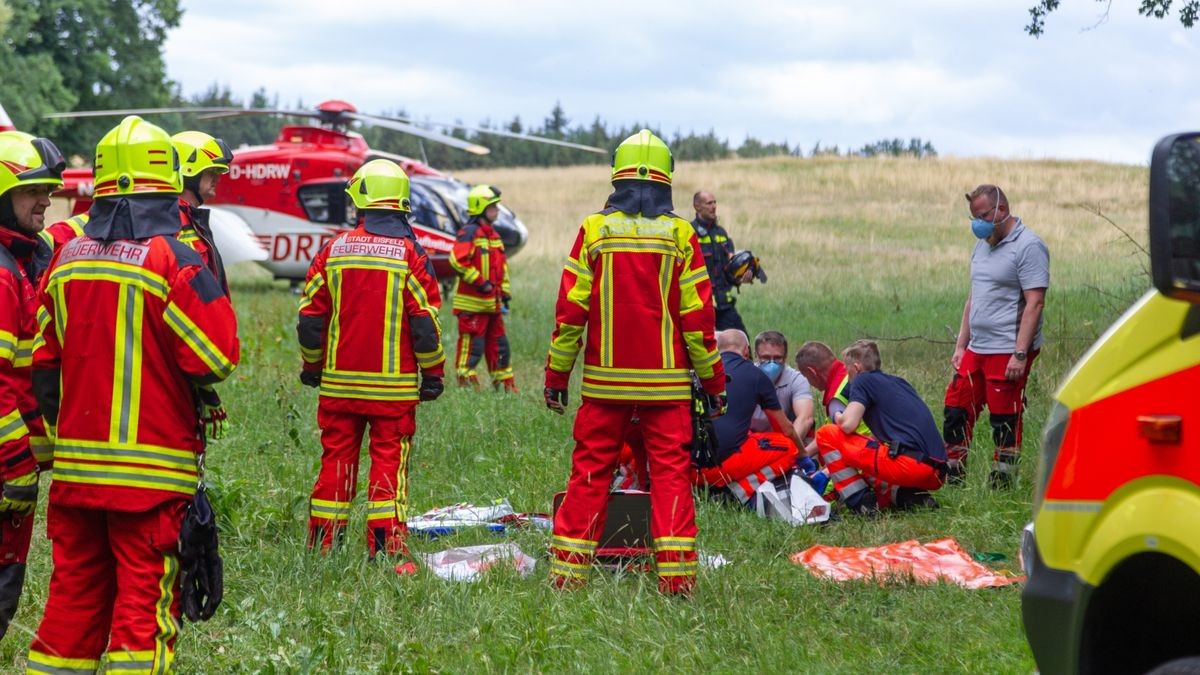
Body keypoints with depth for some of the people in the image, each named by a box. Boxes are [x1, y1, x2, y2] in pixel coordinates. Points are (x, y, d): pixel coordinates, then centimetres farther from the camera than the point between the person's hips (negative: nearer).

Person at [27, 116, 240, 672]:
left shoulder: (65, 259, 7)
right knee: (143, 603, -1)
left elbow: (44, 364, 13)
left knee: (73, 595, 14)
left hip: (75, 465, 6)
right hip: (152, 472, -5)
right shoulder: (171, 261, -12)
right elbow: (218, 358, -12)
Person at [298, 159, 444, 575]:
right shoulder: (408, 254, -7)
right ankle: (386, 550, -2)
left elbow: (310, 315, 5)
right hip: (393, 385, -3)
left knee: (335, 461, 10)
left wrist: (312, 366, 19)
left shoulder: (334, 250, 1)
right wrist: (433, 372, 5)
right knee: (389, 463, 2)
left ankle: (322, 547, 14)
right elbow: (425, 322, -7)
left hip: (339, 382, 3)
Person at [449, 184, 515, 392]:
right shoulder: (469, 232, -12)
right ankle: (466, 381, 2)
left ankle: (505, 383, 20)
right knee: (472, 344, -5)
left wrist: (504, 294, 18)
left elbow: (502, 266, 24)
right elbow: (458, 261, -22)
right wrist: (480, 283, -19)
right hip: (473, 302, -9)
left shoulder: (493, 235, 17)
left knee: (499, 343, 13)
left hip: (492, 302, 9)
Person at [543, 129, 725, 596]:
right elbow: (697, 317, -1)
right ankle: (676, 573, -3)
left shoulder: (594, 230, -1)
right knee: (671, 471, 3)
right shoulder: (680, 235, -2)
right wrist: (714, 381, 7)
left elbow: (570, 312, -2)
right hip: (666, 382, -1)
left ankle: (568, 570, 8)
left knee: (590, 471, 7)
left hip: (604, 381, 1)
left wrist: (556, 376, 6)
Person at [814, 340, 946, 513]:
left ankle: (860, 502, -2)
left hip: (907, 464, -8)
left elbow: (848, 425, -9)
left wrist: (839, 418, 17)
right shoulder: (900, 382, 28)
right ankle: (915, 496, 7)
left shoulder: (863, 380, 5)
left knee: (827, 434, 3)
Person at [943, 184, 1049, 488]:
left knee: (1005, 421, -3)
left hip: (1008, 352, -8)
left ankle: (1001, 484, 5)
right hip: (976, 349, 8)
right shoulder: (983, 246, 17)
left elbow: (1034, 303, -16)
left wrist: (1020, 354, -21)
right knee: (955, 412, 8)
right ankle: (951, 479, 17)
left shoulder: (1028, 246, -10)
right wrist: (961, 345, 18)